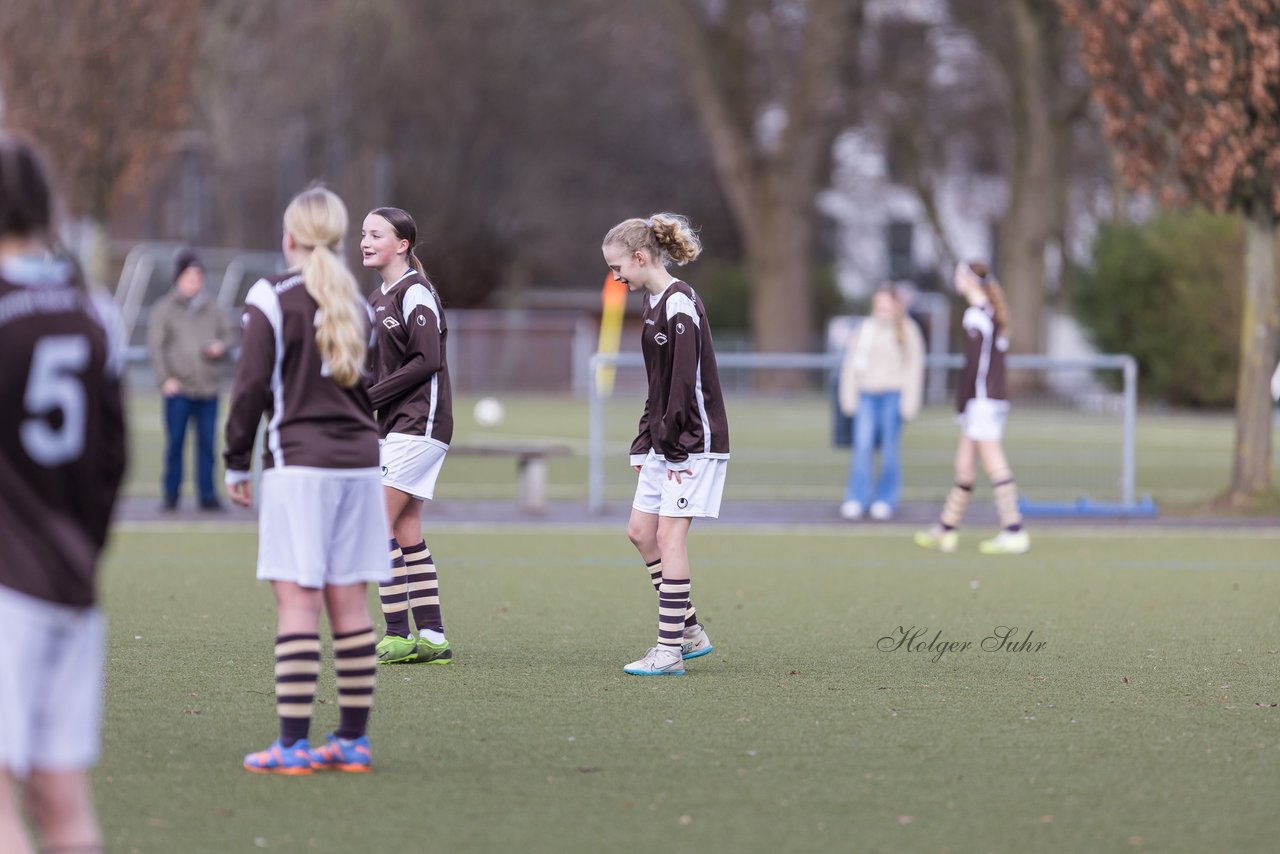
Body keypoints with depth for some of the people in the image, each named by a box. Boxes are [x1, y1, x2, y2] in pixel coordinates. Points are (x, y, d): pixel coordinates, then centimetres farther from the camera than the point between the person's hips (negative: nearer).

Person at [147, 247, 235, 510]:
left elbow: (227, 335, 19)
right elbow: (155, 345, -1)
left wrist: (221, 346, -5)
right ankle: (171, 494, 8)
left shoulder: (212, 309, 13)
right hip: (178, 389, -3)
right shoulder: (165, 309, 3)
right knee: (175, 442, 0)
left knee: (207, 443, 4)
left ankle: (207, 494, 9)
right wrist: (165, 378, -11)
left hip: (209, 388, 3)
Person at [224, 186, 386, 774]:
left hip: (298, 463, -6)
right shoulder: (357, 302, 14)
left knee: (296, 598, -8)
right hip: (360, 461, 6)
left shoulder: (273, 297, -5)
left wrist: (237, 463, 1)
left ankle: (292, 745, -12)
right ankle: (353, 739, 9)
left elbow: (251, 386, -6)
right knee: (348, 600, 8)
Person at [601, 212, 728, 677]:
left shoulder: (680, 304, -17)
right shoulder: (654, 302, 13)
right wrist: (645, 442, 14)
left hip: (694, 441, -10)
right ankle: (691, 631, 17)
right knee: (640, 530, 10)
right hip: (666, 442, 10)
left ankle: (670, 648, -6)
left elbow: (685, 382, -21)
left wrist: (673, 446, -19)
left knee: (669, 534, -9)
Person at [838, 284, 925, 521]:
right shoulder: (863, 330, 8)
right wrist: (848, 398, 5)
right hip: (867, 394, 1)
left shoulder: (907, 330, 4)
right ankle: (855, 499, -4)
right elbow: (850, 364, 10)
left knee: (889, 447, 1)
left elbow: (914, 366, 3)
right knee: (862, 445, -7)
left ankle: (886, 499, 9)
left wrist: (910, 402, -3)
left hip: (893, 394, -1)